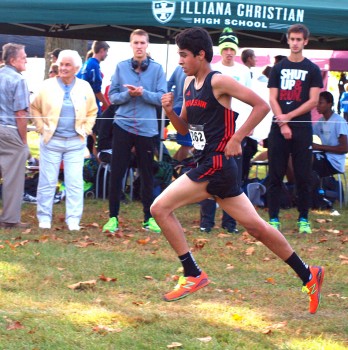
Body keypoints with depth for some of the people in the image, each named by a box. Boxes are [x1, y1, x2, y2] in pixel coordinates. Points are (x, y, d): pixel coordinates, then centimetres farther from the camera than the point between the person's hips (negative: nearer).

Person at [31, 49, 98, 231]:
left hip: (76, 142, 1)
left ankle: (73, 220, 3)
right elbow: (35, 108, 7)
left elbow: (92, 111, 13)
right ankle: (44, 217, 11)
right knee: (47, 182, 2)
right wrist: (42, 128, -1)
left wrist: (85, 130, 3)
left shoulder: (85, 87, 3)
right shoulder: (47, 86, -2)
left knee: (75, 183, -1)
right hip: (51, 141, -1)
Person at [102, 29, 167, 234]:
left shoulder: (157, 69, -1)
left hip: (147, 128, -1)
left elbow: (162, 98, -6)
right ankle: (113, 217, 9)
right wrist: (128, 94, -16)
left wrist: (143, 93, -20)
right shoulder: (121, 67, 3)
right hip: (123, 126, 1)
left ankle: (149, 218, 17)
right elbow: (113, 96, 1)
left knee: (147, 175, 8)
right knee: (117, 172, 2)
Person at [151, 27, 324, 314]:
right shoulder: (189, 85, 14)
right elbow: (184, 128, 21)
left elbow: (261, 106, -13)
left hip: (217, 165, -8)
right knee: (255, 226, 9)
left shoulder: (219, 81, -11)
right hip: (208, 165, 8)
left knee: (160, 208, -10)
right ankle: (308, 275, 15)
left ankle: (193, 275, -3)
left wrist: (236, 139, -15)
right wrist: (170, 111, 2)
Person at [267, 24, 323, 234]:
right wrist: (283, 125, -9)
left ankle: (303, 219, 5)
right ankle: (274, 218, 4)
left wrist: (288, 117, -10)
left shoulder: (312, 70, 6)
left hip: (302, 128, -1)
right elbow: (273, 99, 3)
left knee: (303, 176, -1)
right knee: (276, 175, 0)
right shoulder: (278, 69, 10)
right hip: (279, 127, 1)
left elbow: (313, 101, -2)